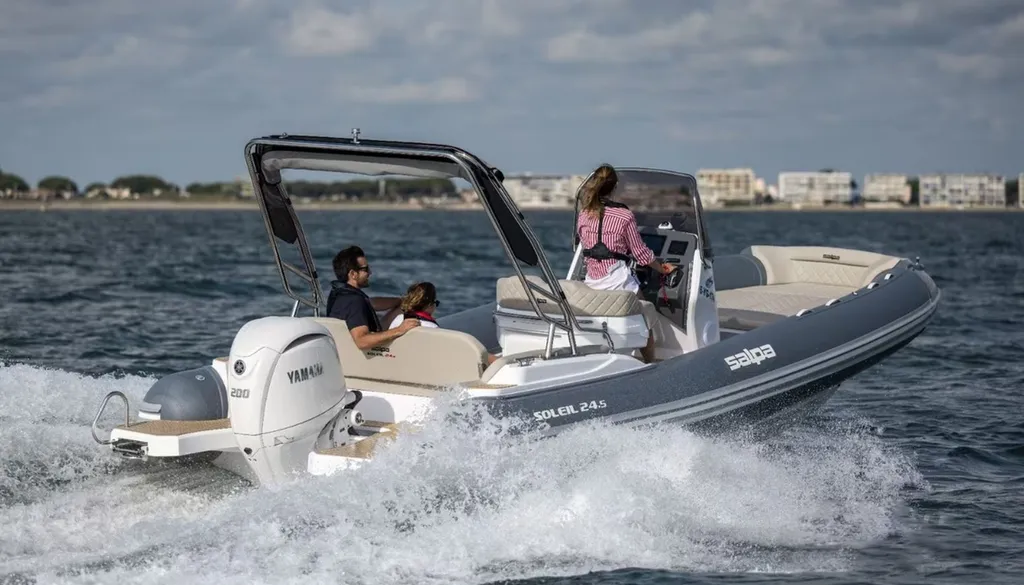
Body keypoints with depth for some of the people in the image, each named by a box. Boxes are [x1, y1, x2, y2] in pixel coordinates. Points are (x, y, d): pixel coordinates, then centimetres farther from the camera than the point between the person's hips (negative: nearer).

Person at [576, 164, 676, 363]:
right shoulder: (624, 216, -9)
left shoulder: (583, 216, 4)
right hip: (618, 280, -5)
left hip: (592, 281, 5)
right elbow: (641, 253, -2)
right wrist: (662, 268, 13)